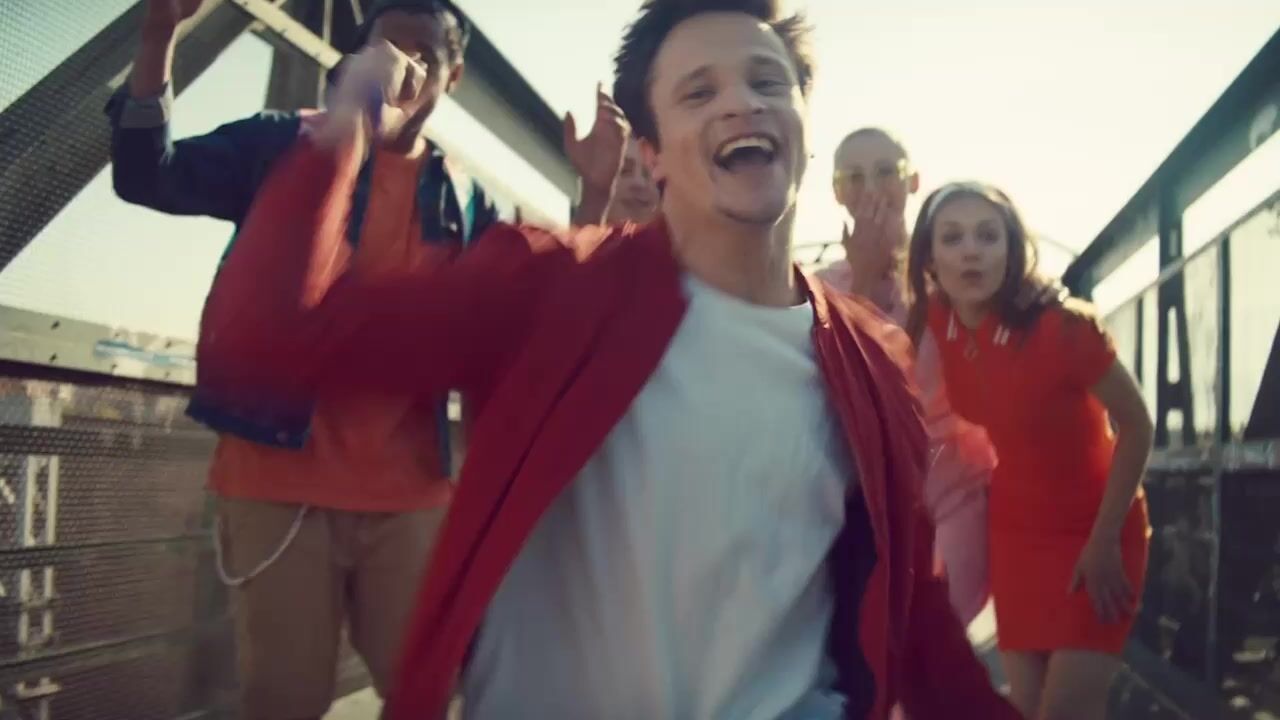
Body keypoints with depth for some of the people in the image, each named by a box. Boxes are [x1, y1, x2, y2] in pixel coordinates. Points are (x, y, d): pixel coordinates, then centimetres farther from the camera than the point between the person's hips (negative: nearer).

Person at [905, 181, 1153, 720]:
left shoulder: (1062, 326, -26)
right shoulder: (937, 325, -11)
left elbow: (1136, 427, -16)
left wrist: (1104, 541, -15)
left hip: (1093, 531, -5)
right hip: (1014, 532, 5)